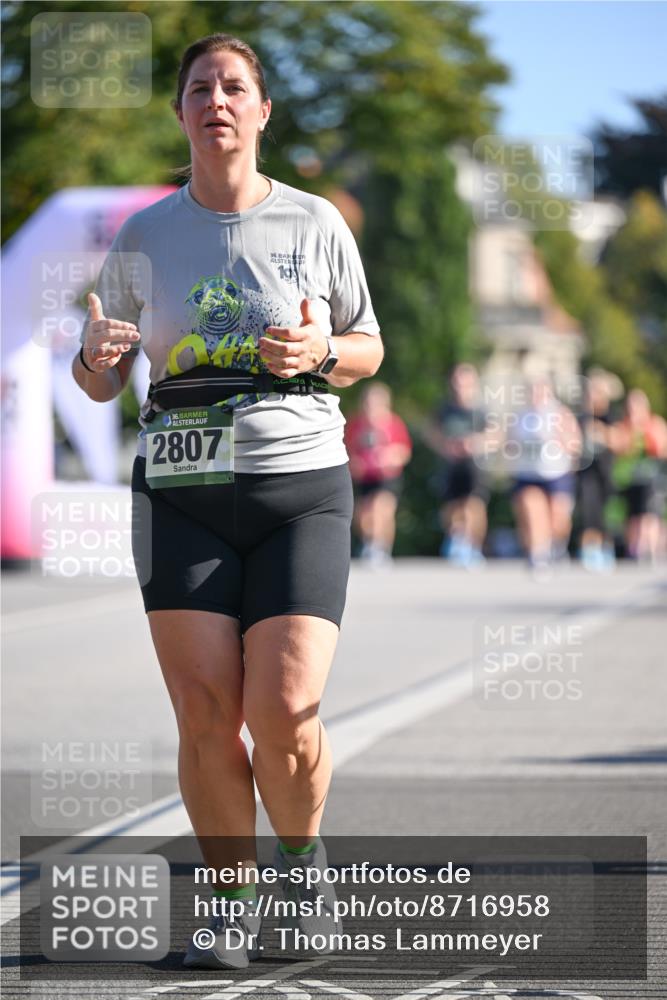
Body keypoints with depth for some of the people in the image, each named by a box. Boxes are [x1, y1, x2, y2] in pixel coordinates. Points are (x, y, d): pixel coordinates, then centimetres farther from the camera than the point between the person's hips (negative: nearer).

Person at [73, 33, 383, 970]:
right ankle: (234, 901, 11)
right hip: (183, 495, 1)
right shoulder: (142, 237, 6)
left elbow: (370, 349, 13)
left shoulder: (315, 223, 3)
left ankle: (302, 858, 16)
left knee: (285, 714, -13)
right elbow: (101, 380, 11)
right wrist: (95, 355, -13)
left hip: (301, 487, -1)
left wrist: (320, 351, -10)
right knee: (206, 717, -7)